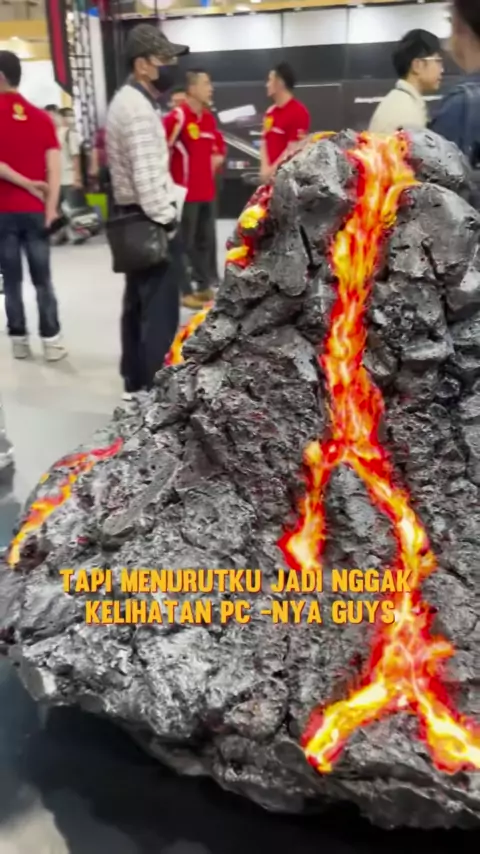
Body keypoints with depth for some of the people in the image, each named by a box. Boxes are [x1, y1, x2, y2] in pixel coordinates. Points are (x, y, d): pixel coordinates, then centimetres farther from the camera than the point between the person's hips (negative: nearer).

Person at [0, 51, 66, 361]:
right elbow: (54, 168, -2)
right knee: (43, 279, 6)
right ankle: (51, 340, 6)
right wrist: (51, 208, -4)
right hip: (36, 210, 2)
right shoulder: (42, 117, 5)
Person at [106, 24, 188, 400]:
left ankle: (135, 382, 25)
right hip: (150, 222, -11)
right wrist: (167, 221, -15)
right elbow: (148, 178, -25)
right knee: (160, 312, -7)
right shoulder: (139, 109, -18)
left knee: (137, 304, 15)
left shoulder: (126, 101, 16)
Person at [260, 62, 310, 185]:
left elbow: (293, 149, -15)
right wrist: (265, 168, -4)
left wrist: (273, 170, -14)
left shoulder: (298, 112, -10)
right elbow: (264, 143, 13)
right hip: (270, 176, 8)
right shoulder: (270, 112, 14)